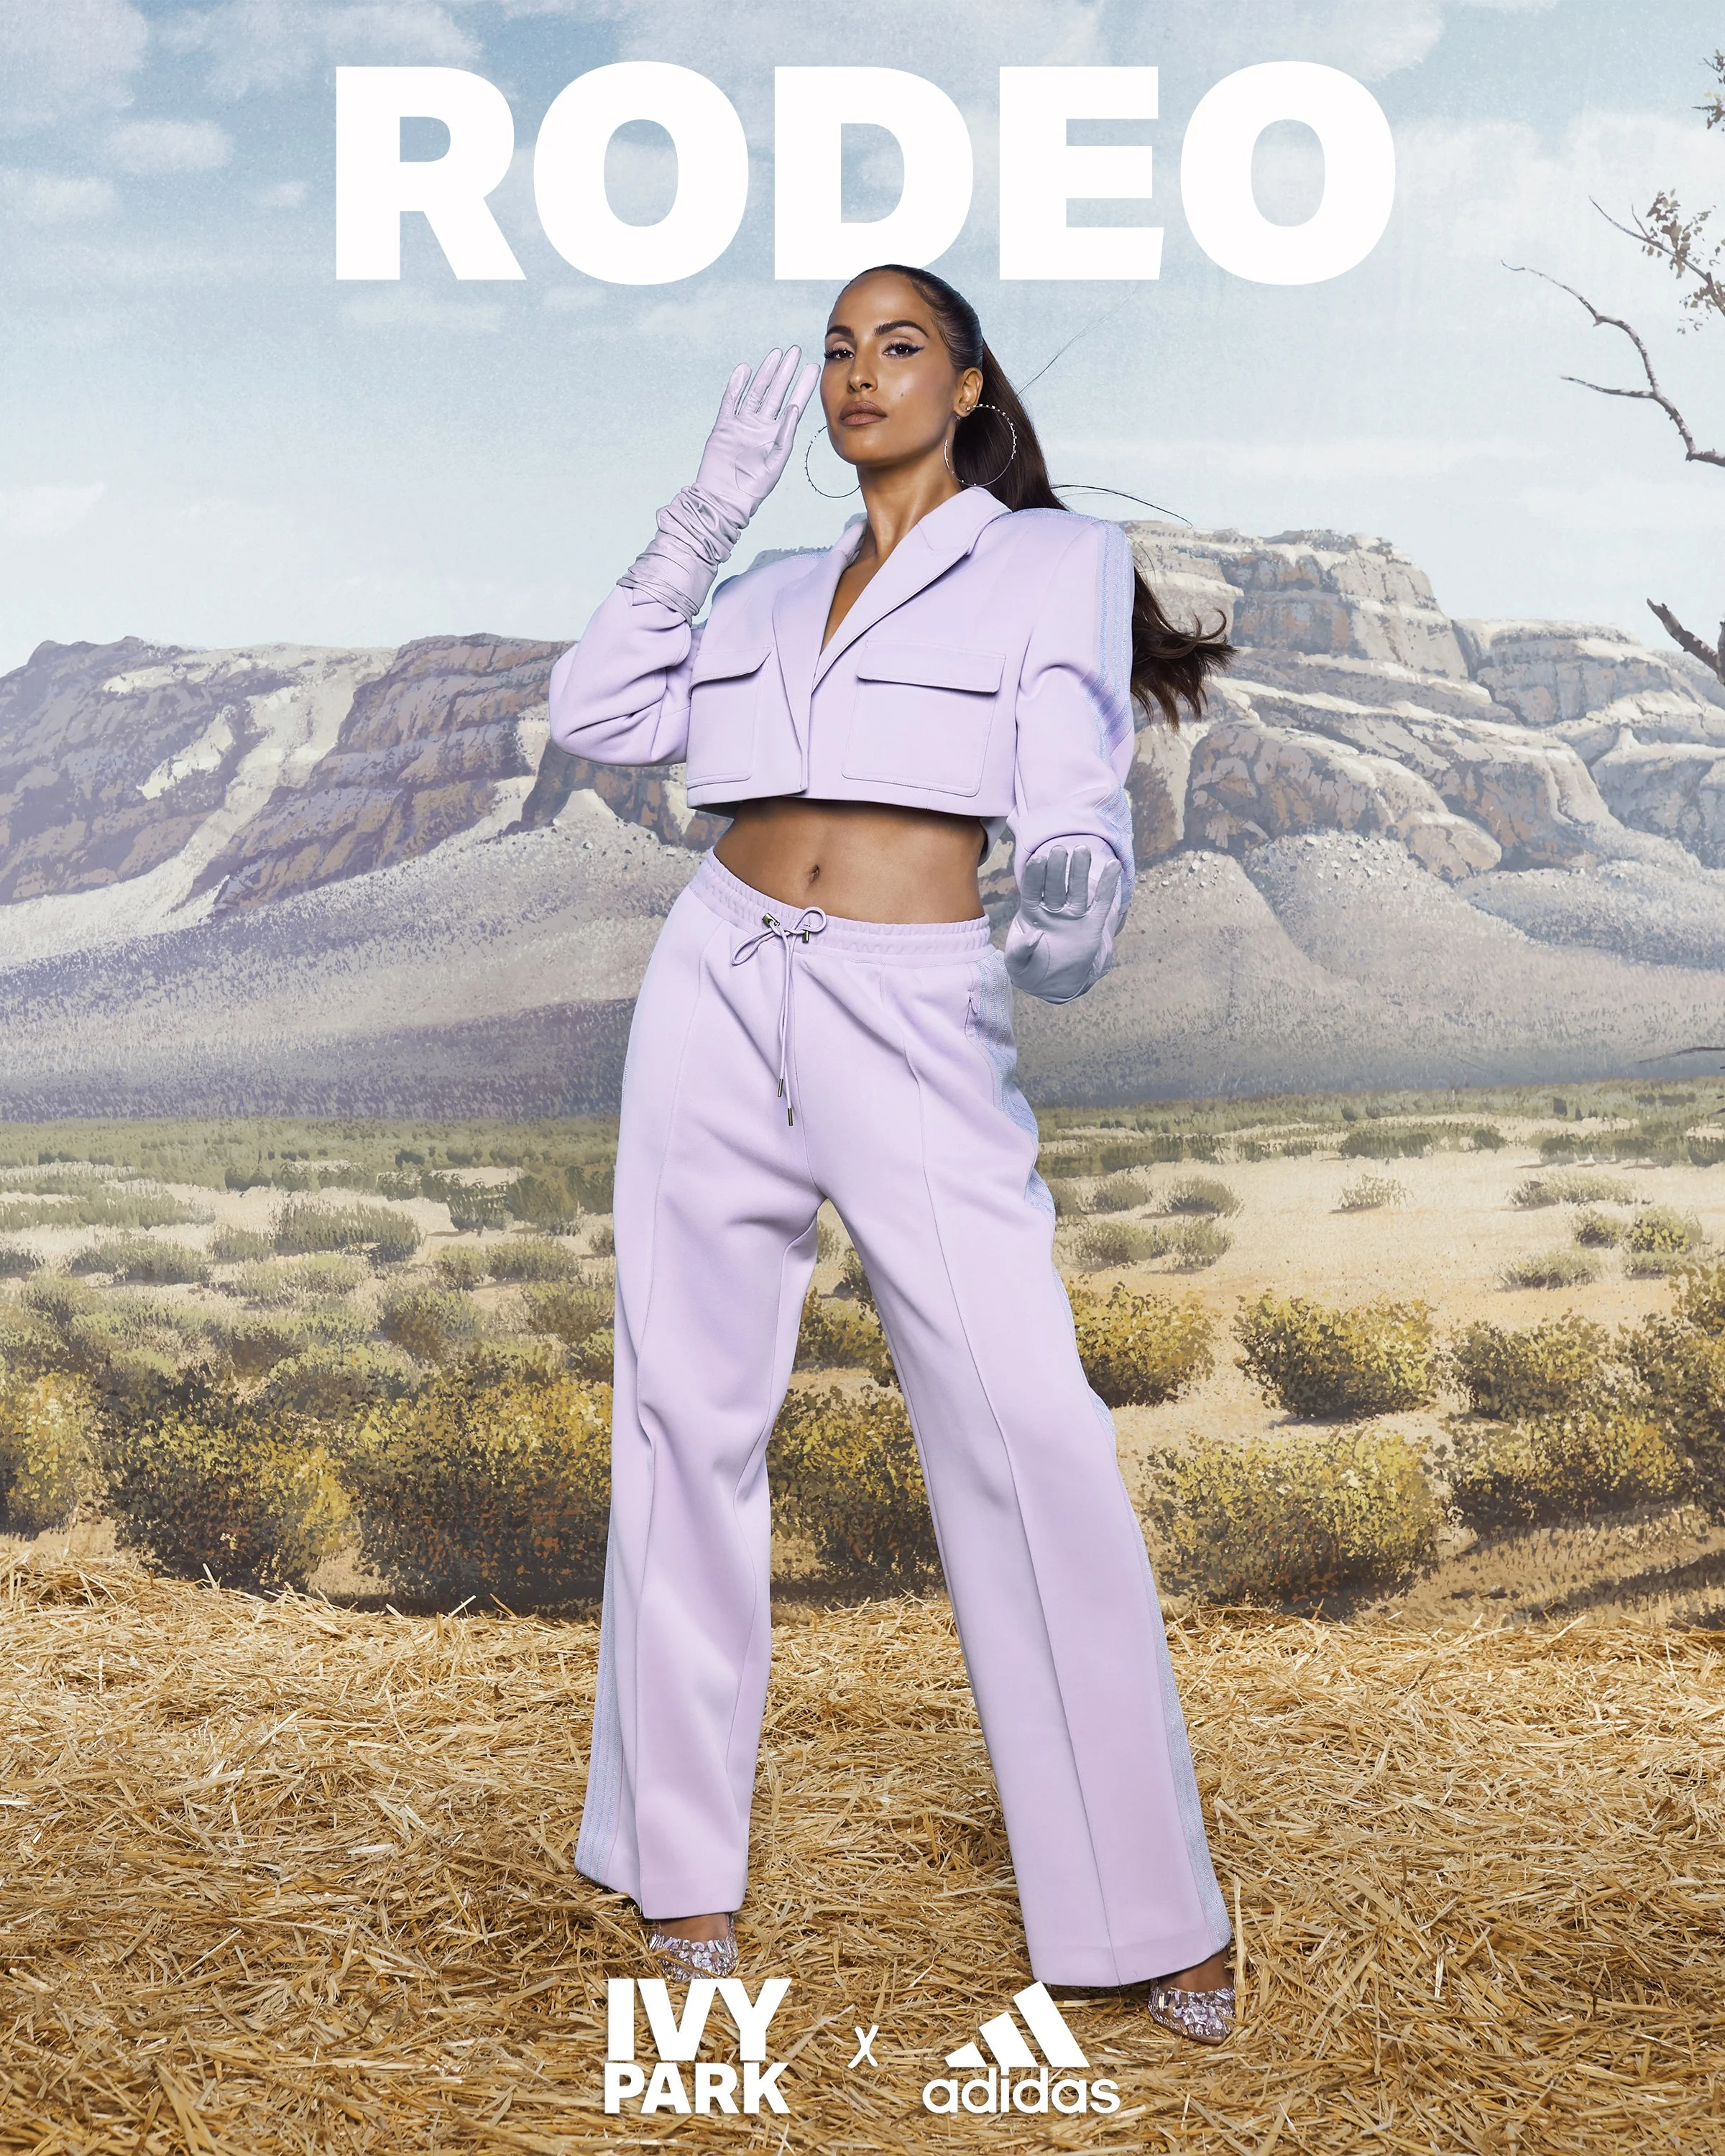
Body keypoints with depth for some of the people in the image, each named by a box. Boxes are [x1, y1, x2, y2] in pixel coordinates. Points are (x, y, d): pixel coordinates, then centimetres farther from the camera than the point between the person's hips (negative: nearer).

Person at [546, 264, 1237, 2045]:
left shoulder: (1057, 560, 7)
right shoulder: (770, 593, 19)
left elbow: (1075, 805, -3)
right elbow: (594, 715, 12)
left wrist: (1071, 908, -26)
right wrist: (700, 519, 8)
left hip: (916, 1012, -4)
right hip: (719, 989, 4)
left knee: (1028, 1438, -11)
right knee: (690, 1411, 5)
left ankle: (1147, 1912, 3)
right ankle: (682, 1859, 20)